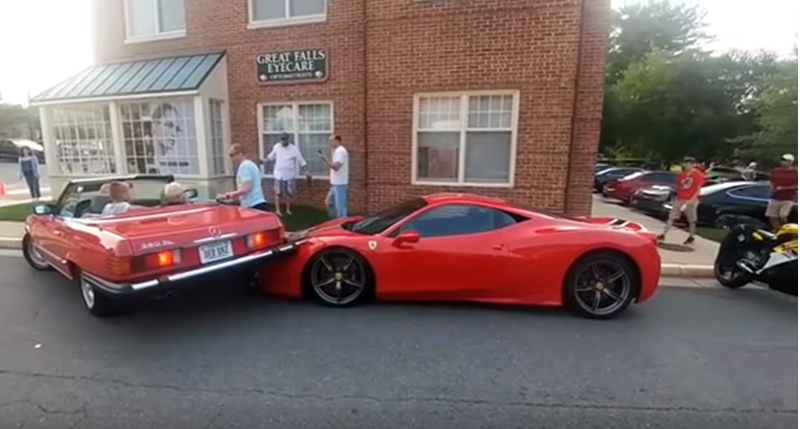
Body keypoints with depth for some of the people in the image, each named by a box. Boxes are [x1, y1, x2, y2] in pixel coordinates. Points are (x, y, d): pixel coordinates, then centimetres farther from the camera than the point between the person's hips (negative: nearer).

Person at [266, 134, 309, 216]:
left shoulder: (294, 149, -9)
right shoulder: (276, 147, -1)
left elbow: (301, 161, -11)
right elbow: (271, 157, 16)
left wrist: (306, 170, -19)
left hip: (290, 175, -1)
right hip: (279, 174, 1)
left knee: (289, 193, 8)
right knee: (278, 193, 2)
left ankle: (288, 209, 22)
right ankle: (277, 210, 11)